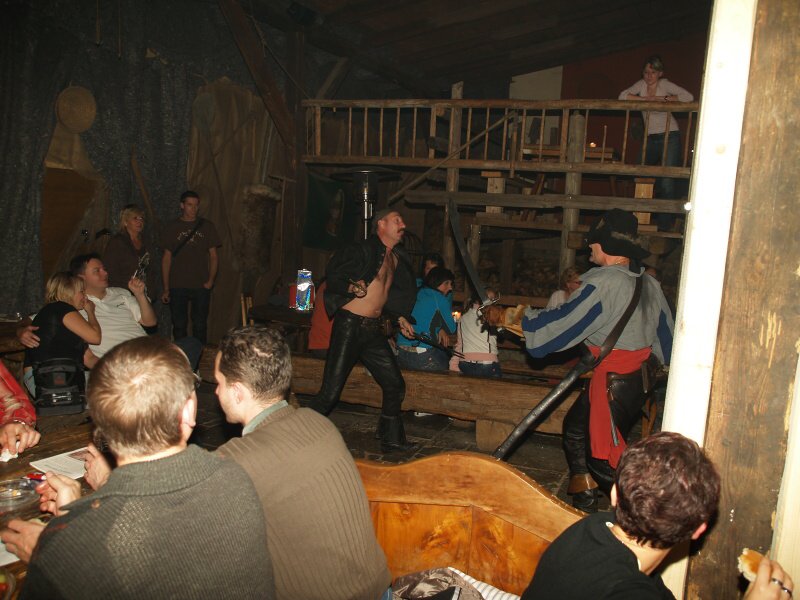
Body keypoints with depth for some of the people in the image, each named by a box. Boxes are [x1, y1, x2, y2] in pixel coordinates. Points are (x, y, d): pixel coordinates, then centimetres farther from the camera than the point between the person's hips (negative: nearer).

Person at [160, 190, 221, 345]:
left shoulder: (207, 226, 7)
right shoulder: (172, 228, 6)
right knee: (179, 325, 4)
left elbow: (213, 255, 9)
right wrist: (166, 288, 2)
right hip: (177, 286, 0)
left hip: (201, 286, 0)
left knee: (200, 325, 2)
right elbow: (166, 258, 7)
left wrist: (211, 280, -5)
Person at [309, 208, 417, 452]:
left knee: (395, 385, 9)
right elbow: (333, 275, -12)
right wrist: (351, 288, -29)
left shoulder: (396, 258, 16)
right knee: (331, 390, -8)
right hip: (349, 324, -8)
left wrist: (400, 318, 19)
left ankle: (391, 440, 25)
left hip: (373, 329, 8)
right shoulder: (364, 249, -9)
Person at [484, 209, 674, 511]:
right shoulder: (649, 284, 7)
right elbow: (665, 335, 15)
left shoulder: (605, 283, -20)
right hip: (637, 380, 10)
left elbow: (560, 323, -20)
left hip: (612, 382, -10)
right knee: (575, 429, 21)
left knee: (603, 458, -1)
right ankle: (584, 506, 32)